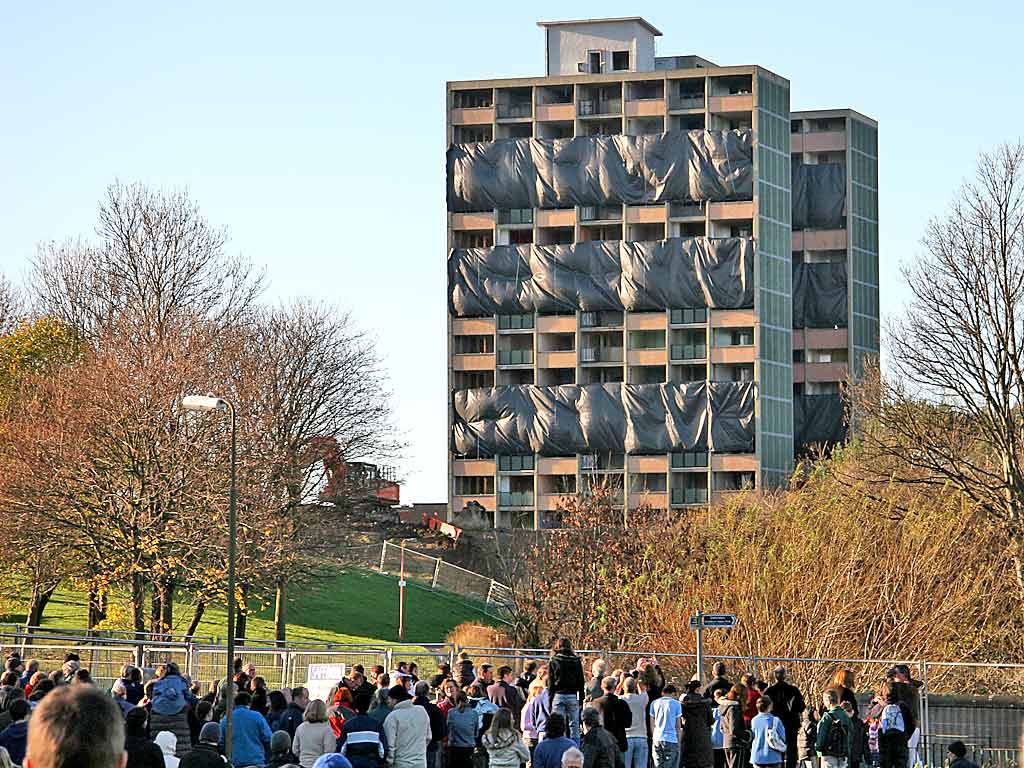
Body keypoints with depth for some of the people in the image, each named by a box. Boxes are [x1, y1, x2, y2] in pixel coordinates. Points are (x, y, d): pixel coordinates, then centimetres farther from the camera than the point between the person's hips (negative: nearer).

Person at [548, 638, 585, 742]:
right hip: (573, 696, 1)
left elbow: (550, 683, 1)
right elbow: (581, 682, 7)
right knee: (574, 726, 5)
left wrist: (550, 700, 3)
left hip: (558, 696, -1)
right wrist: (581, 699, 11)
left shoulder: (553, 661, 1)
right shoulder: (577, 661, 5)